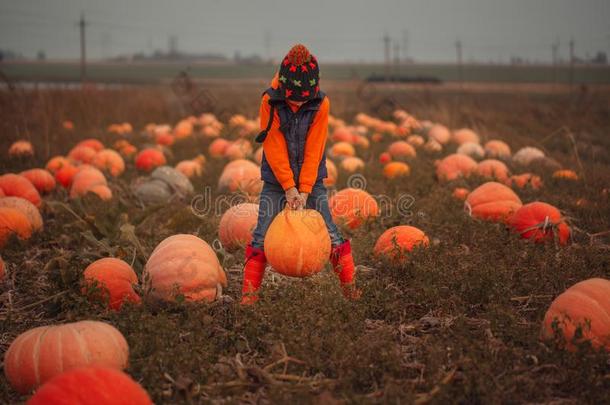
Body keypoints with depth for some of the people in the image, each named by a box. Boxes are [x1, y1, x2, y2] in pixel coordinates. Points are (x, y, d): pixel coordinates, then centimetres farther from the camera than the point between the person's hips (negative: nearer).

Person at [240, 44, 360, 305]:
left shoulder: (321, 104, -11)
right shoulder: (270, 102, -13)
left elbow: (313, 151, -12)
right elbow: (274, 149, -13)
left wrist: (304, 191, -17)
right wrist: (289, 187, -17)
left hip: (311, 180, 1)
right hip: (276, 180, 0)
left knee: (329, 232, 0)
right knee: (262, 236, -4)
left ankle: (349, 284, 11)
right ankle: (249, 291, 2)